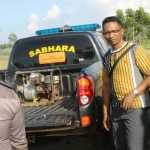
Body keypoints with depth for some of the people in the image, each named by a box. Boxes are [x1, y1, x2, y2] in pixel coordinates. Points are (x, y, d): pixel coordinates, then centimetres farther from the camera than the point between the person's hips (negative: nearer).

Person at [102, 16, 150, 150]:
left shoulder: (135, 50, -7)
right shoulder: (106, 57, 10)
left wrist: (133, 93, -19)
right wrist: (105, 112, 13)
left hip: (135, 108, -6)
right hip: (116, 109, 6)